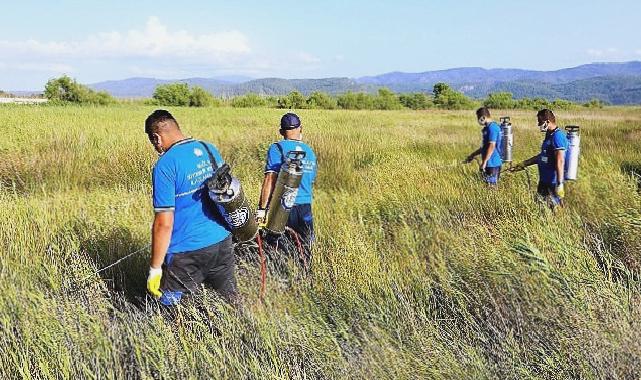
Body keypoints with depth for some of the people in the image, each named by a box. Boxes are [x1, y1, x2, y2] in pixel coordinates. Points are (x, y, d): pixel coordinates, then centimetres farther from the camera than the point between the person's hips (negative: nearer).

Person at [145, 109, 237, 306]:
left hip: (186, 252, -6)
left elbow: (164, 223, -18)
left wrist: (155, 268, -9)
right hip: (222, 242, 6)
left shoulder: (165, 166, -17)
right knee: (230, 302, 17)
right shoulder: (210, 149, 3)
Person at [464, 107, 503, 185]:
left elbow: (492, 146, -22)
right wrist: (473, 155, 27)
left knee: (491, 186, -6)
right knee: (491, 185, 12)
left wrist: (484, 162, -22)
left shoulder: (492, 127, -15)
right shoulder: (488, 127, 16)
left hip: (492, 163, -10)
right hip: (490, 163, 10)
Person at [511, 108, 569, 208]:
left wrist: (559, 184, -26)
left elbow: (560, 162, -23)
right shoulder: (549, 135, 14)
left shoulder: (557, 136, -17)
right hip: (544, 181, 10)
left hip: (552, 183, -10)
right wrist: (523, 164, 27)